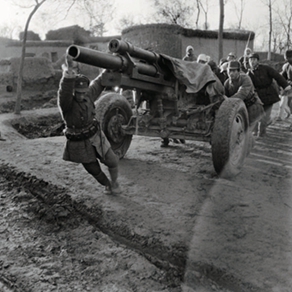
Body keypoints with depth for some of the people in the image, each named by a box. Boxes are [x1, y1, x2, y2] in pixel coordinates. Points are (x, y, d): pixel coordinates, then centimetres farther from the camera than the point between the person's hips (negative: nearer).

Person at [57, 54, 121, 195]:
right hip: (80, 145, -4)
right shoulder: (66, 103, -27)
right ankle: (107, 185, 44)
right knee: (94, 170, 12)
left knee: (112, 162, 10)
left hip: (96, 137, 4)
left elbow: (98, 83, 6)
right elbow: (64, 92, -50)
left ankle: (114, 182, 41)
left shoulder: (88, 96, -12)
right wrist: (68, 73, -66)